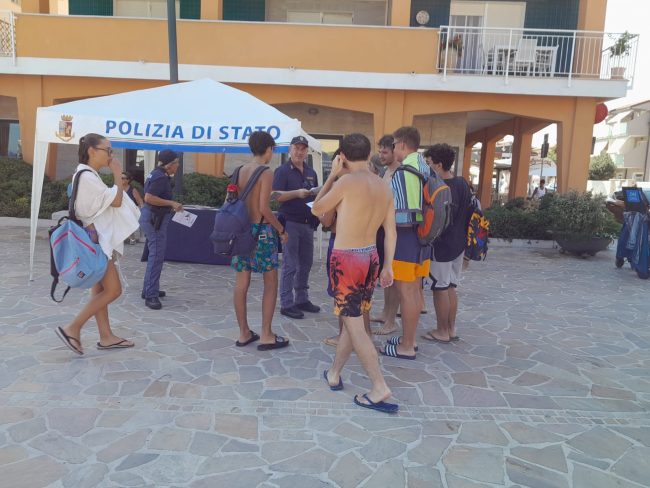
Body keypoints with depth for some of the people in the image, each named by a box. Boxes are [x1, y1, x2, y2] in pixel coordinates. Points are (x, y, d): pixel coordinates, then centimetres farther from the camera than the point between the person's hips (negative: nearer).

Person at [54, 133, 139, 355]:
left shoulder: (89, 175, 14)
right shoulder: (86, 176, -18)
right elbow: (116, 201, -16)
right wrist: (117, 174, -8)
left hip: (98, 240, 11)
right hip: (95, 240, -11)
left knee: (99, 289, 11)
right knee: (113, 290, -8)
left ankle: (106, 337, 16)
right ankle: (72, 329, -2)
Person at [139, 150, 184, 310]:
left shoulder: (156, 174, 15)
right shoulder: (161, 177, -16)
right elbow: (149, 198, -26)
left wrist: (171, 206, 17)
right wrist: (171, 203, -22)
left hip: (152, 217, 11)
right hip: (155, 219, -11)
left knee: (155, 254, 18)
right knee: (157, 256, -11)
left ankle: (149, 289, 27)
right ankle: (151, 295, -10)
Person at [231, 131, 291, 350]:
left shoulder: (241, 170, 8)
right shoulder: (265, 172, -11)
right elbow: (264, 208, -17)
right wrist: (281, 230, -7)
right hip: (261, 231, -6)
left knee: (241, 284, 8)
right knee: (271, 283, 5)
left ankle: (244, 333, 18)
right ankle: (266, 336, 8)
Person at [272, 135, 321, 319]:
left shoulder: (311, 173, 14)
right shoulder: (282, 171, -4)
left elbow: (317, 196, 20)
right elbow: (276, 195, -13)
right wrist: (297, 193, -24)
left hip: (308, 223, 6)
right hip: (290, 223, -6)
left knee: (305, 264, 12)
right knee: (290, 265, -4)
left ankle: (302, 299, 23)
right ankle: (286, 304, 3)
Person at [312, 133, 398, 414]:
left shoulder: (346, 182, -14)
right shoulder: (383, 187, 6)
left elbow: (317, 210, 0)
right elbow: (390, 231, 7)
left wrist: (332, 175, 4)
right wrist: (388, 266, 14)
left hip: (346, 259, -7)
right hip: (371, 258, 7)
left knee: (354, 325, 1)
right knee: (352, 319, 17)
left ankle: (380, 389, 2)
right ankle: (334, 374, 32)